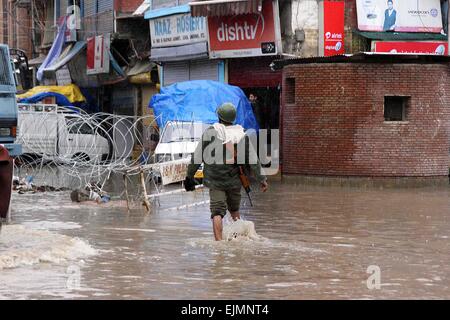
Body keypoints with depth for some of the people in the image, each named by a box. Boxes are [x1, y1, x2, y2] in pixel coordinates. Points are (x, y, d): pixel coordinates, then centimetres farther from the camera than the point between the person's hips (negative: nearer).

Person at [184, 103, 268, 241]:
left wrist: (189, 176, 5)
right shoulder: (241, 135, 0)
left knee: (217, 212, -5)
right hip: (234, 180, 2)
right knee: (234, 209, 22)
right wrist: (261, 179, 4)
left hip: (215, 179, -2)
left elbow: (197, 156, -4)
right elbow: (252, 160, -1)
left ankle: (219, 241, -16)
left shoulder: (210, 132, -6)